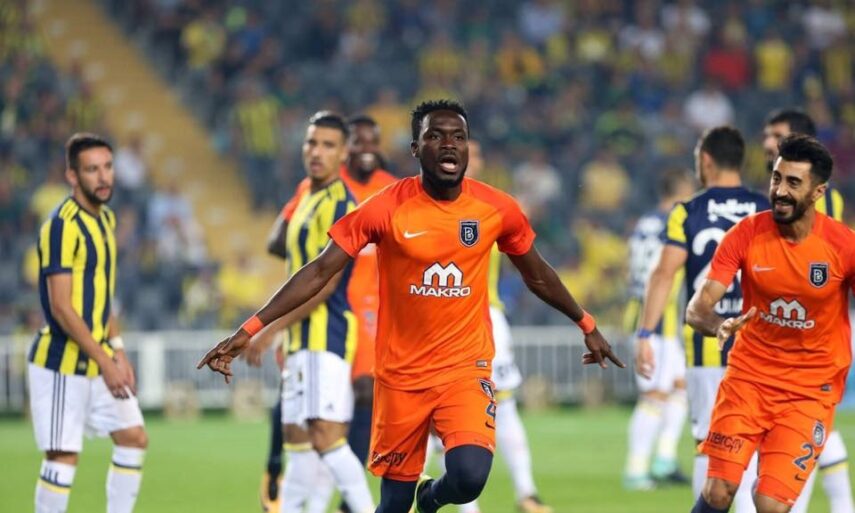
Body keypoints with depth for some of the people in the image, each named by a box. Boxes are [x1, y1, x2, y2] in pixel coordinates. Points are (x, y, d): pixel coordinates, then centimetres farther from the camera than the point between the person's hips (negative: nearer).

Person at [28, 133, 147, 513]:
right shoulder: (62, 225, -18)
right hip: (62, 362, -9)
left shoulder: (105, 219, 11)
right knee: (64, 454, -8)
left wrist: (117, 349, 12)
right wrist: (104, 361, -23)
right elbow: (61, 307, -22)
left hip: (99, 357, 9)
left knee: (134, 437, 8)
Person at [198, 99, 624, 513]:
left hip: (466, 367, 0)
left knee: (470, 476, -22)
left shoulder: (498, 210, -5)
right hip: (401, 373, 0)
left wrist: (587, 326, 22)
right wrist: (249, 331, -17)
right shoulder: (385, 208, -11)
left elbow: (538, 276, 13)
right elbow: (320, 271, -10)